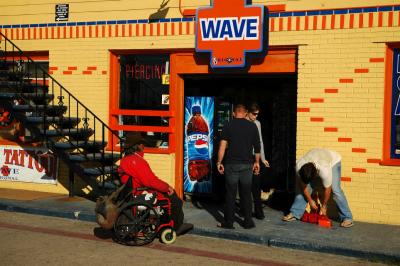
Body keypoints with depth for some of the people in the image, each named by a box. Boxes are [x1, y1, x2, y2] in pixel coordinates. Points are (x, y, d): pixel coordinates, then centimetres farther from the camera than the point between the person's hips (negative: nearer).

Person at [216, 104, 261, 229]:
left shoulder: (228, 126, -2)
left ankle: (228, 222, 7)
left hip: (231, 164, -2)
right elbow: (257, 147, 6)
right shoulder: (252, 126, 3)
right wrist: (257, 162, 16)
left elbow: (222, 145, -8)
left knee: (230, 194, 3)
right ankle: (248, 221, 12)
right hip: (247, 164, 2)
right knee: (246, 193, 9)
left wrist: (219, 162, -3)